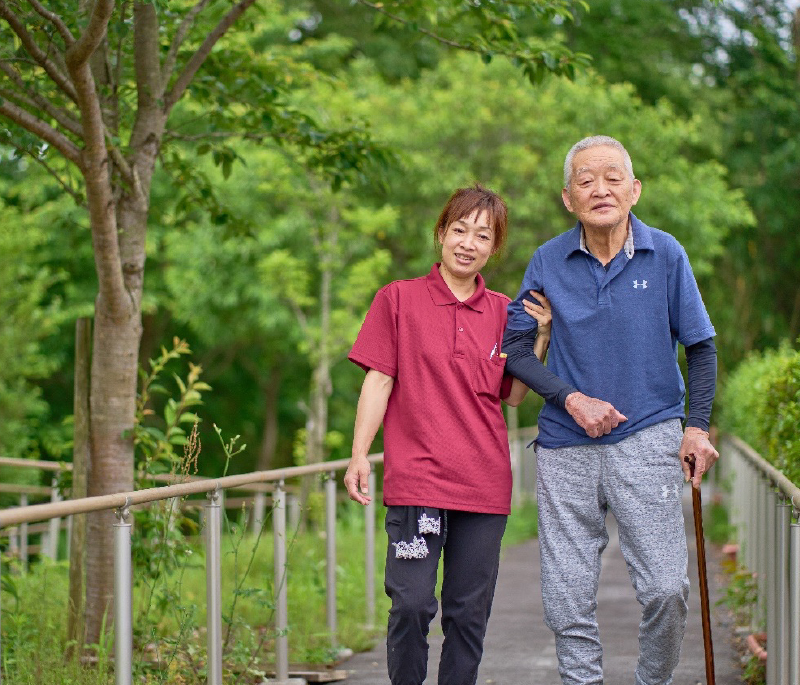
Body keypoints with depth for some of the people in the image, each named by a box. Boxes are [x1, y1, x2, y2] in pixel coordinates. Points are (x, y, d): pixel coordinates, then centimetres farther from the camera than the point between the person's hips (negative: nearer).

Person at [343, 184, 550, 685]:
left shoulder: (503, 312, 11)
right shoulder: (398, 299, 3)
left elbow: (513, 395, 12)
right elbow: (378, 380, 2)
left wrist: (541, 336, 2)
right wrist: (359, 455, -5)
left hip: (484, 487, 3)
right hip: (416, 478, -3)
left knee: (470, 613, 6)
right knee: (412, 605, -10)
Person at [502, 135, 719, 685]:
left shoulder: (665, 254, -1)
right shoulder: (549, 261, 1)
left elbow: (701, 346, 8)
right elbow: (513, 347, 4)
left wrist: (698, 427, -1)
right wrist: (571, 400, -9)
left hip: (647, 438, -1)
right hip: (566, 446, 1)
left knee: (666, 588, -10)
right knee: (567, 600, 2)